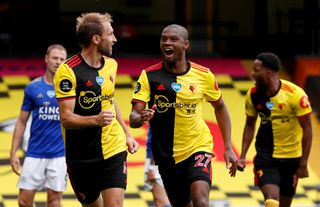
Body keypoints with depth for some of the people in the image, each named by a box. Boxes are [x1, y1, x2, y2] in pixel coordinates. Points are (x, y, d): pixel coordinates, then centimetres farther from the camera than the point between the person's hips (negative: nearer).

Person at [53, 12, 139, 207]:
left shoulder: (111, 65, 7)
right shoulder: (68, 71, -15)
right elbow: (66, 118, -19)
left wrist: (127, 134, 19)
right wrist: (95, 120, -35)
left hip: (114, 149, 4)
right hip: (81, 156, -4)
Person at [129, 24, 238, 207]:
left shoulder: (204, 75, -4)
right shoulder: (149, 76, -8)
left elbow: (220, 108, 12)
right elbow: (134, 117, -13)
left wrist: (228, 147, 6)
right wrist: (140, 118, -38)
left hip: (198, 148, -1)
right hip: (167, 155, 1)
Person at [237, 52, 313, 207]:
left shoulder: (296, 94, -18)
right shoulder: (253, 95, -7)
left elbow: (307, 129, -12)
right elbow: (250, 125, 8)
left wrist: (303, 164, -13)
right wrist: (242, 155, 0)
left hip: (292, 157, -1)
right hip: (266, 155, 1)